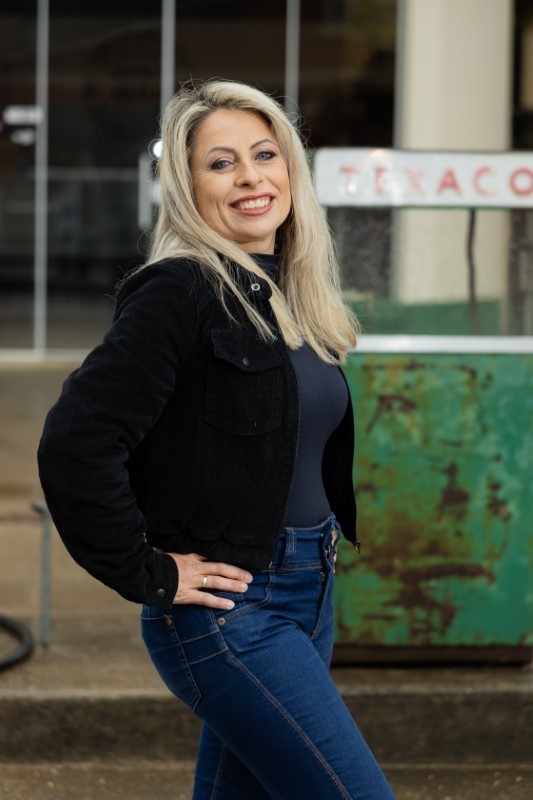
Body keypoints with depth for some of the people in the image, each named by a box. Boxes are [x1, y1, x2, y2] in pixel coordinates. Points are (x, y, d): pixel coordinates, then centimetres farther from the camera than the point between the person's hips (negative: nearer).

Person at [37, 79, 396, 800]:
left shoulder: (292, 294, 11)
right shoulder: (180, 293, -15)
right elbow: (74, 445, -24)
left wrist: (321, 549, 16)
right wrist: (149, 574, -17)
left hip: (307, 599, 8)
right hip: (228, 609, -8)